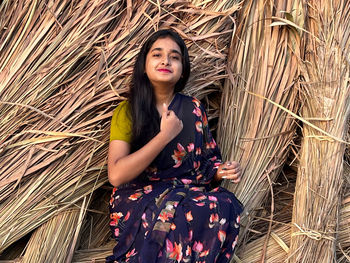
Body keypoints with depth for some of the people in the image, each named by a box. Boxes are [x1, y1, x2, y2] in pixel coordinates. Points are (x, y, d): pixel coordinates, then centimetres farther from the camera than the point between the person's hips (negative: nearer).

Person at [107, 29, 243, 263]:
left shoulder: (193, 109, 7)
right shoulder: (128, 111, -3)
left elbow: (206, 161, 16)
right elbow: (116, 175, -17)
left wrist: (222, 171, -9)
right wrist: (165, 135, -19)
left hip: (190, 194, 4)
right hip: (139, 199, -3)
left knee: (225, 205, -27)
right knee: (174, 211, -36)